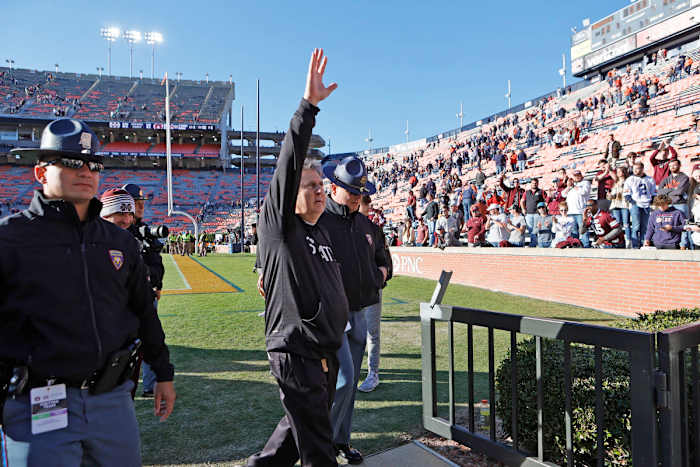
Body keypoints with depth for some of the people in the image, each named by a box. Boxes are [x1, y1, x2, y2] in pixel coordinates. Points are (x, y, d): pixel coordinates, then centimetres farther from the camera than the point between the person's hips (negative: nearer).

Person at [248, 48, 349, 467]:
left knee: (300, 429, 22)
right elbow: (289, 163, -23)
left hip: (327, 350, 8)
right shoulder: (280, 225, -11)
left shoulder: (323, 232, 12)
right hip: (295, 351, -8)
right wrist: (308, 106, -28)